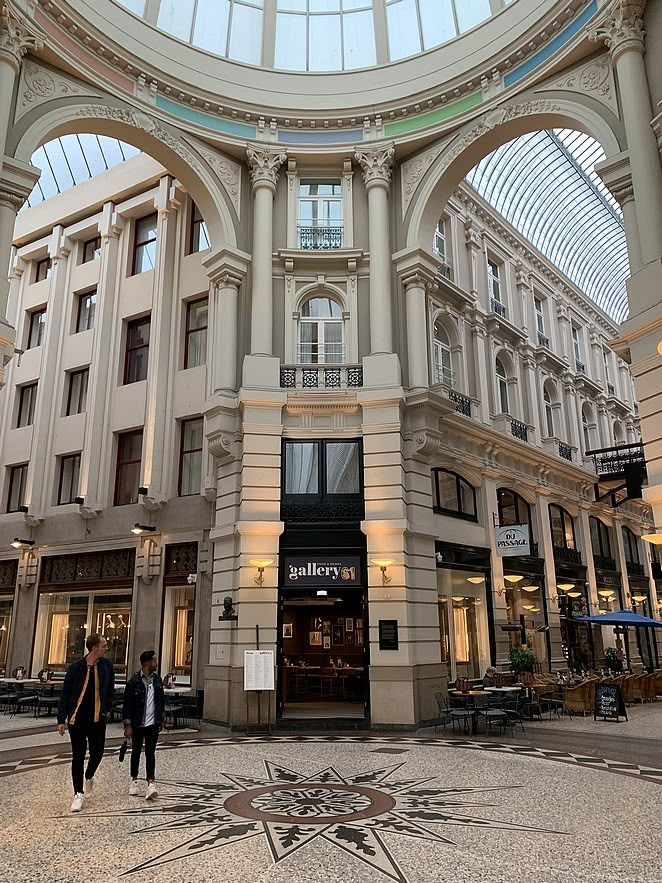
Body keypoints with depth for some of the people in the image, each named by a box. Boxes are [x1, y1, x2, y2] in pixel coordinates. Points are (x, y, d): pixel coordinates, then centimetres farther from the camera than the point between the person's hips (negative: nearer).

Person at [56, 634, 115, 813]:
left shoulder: (106, 665, 0)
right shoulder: (76, 668, -7)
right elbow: (65, 695, -2)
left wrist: (108, 708, 7)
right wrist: (61, 719, -4)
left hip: (98, 718, 2)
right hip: (77, 718, -2)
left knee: (97, 753, 4)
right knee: (78, 756, 3)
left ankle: (89, 777, 35)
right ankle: (78, 794, 15)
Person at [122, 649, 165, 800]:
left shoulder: (157, 680, 5)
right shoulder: (134, 681, -11)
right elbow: (127, 704, -10)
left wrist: (161, 719, 15)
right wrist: (128, 725, -12)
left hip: (153, 724, 3)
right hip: (137, 724, -3)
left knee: (150, 753, -1)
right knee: (136, 752, 13)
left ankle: (151, 783, -4)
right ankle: (134, 781, 28)